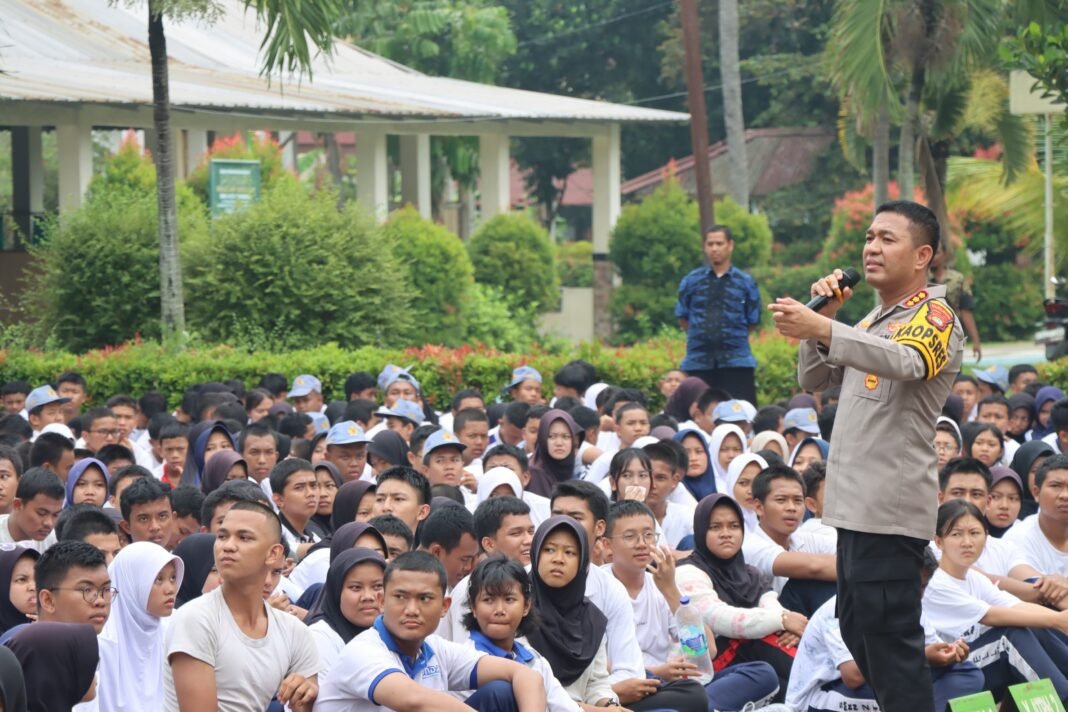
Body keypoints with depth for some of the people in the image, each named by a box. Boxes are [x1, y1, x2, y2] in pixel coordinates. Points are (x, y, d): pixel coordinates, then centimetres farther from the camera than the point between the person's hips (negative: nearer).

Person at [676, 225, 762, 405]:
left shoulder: (745, 282, 2)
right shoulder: (691, 282, 6)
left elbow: (753, 321, 8)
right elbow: (682, 317, 14)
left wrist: (731, 338, 8)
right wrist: (704, 337, 11)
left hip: (736, 363, -1)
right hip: (698, 362, 2)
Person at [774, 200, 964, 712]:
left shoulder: (936, 318, -8)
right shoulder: (872, 320, 20)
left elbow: (905, 362, -30)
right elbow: (813, 381, 19)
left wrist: (823, 329, -45)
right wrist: (823, 314, 1)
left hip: (891, 509, -9)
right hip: (856, 504, 9)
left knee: (887, 638, -11)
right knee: (857, 632, 14)